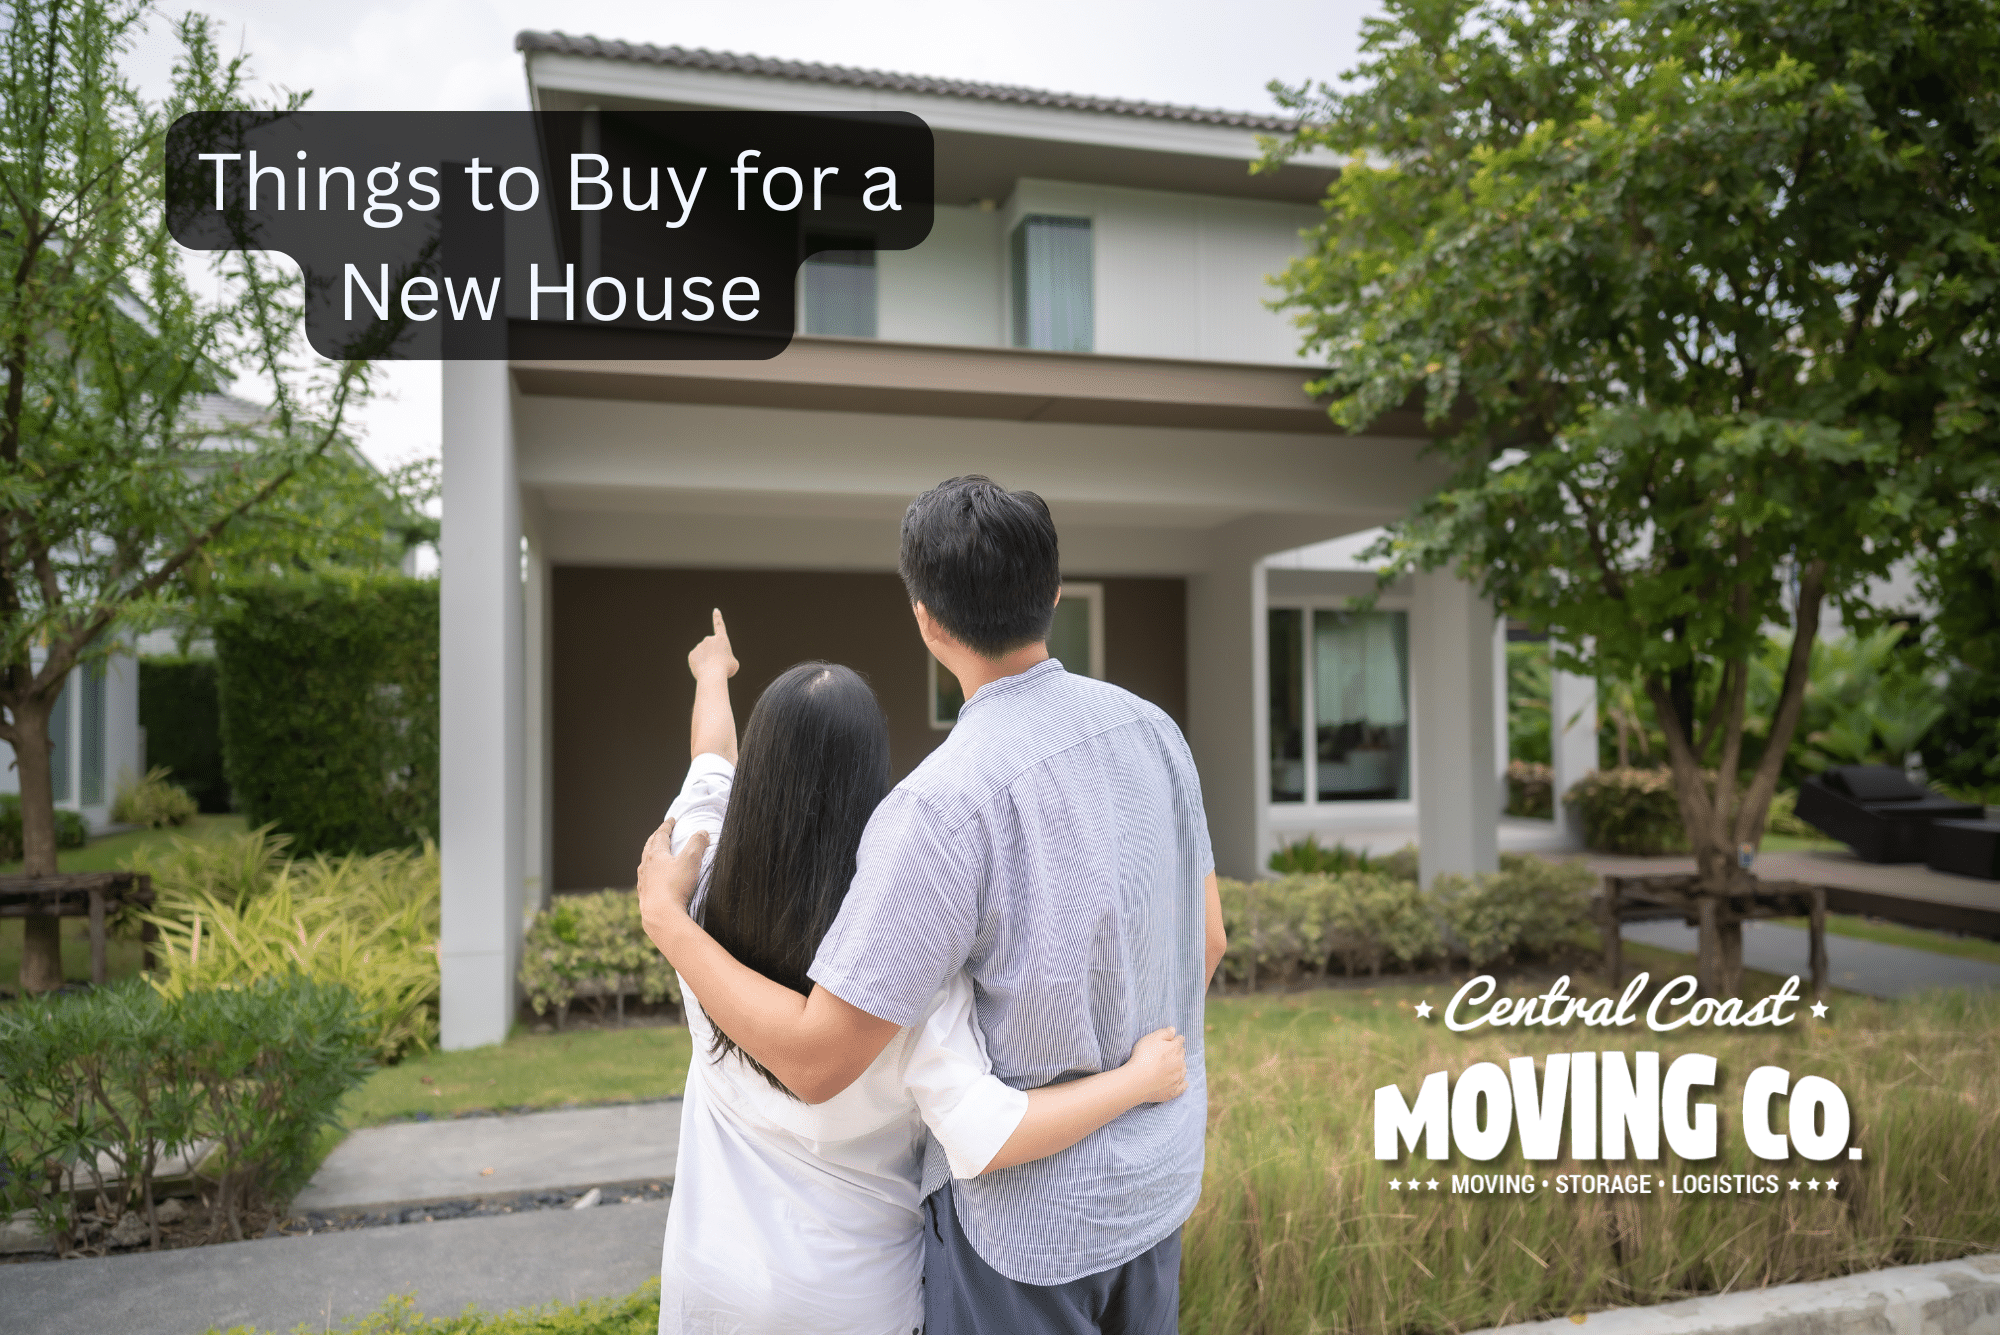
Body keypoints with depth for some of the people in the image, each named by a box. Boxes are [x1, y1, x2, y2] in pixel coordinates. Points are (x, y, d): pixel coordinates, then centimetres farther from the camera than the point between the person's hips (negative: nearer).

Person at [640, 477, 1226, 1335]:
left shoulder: (944, 804, -30)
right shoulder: (1148, 729, -7)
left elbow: (815, 1062, -27)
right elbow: (1203, 940, 4)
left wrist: (666, 918, -13)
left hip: (1024, 1207, -6)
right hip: (1151, 1169, 7)